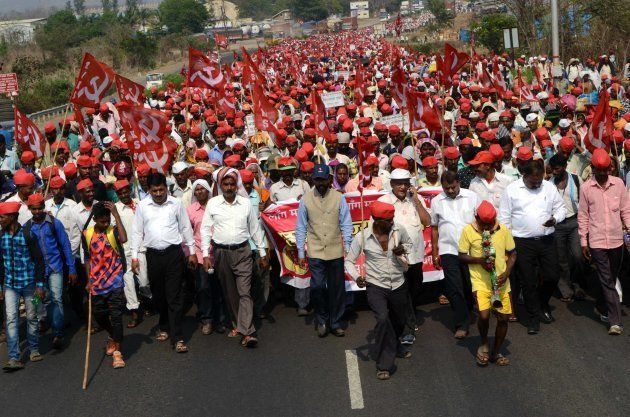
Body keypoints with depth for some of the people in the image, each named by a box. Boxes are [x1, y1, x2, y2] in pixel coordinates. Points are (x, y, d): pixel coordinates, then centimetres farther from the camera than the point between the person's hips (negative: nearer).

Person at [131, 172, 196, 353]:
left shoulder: (176, 204, 1)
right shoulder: (142, 206, 4)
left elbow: (185, 228, 7)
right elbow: (137, 232, 7)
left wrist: (192, 252, 7)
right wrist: (134, 256, 2)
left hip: (174, 253, -2)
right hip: (153, 255, 2)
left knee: (174, 296, -5)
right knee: (158, 295, 12)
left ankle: (177, 338, -5)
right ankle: (164, 327, 33)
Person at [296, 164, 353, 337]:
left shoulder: (338, 198, -2)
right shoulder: (306, 200, -1)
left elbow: (346, 225, 0)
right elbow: (301, 228, 3)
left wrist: (348, 249, -4)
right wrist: (301, 253, 2)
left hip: (336, 252, 1)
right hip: (315, 253, 0)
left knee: (337, 289, 8)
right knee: (318, 288, 0)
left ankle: (335, 323, 23)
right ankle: (321, 321, 20)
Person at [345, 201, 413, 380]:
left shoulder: (399, 231, -10)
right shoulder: (362, 237, -15)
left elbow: (410, 244, 12)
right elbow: (349, 261, -5)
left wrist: (403, 250, -11)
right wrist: (356, 276, -23)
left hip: (398, 285, 4)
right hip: (376, 286, -3)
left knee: (399, 321, 22)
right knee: (383, 319, -25)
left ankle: (395, 345, 57)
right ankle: (384, 364, -10)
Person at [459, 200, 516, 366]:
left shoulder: (503, 229, -1)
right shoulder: (468, 231, -7)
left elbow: (512, 254, 8)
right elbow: (462, 256, 0)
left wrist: (506, 273, -8)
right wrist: (479, 260, -17)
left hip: (501, 282, 3)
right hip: (480, 282, -3)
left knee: (503, 317, 5)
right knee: (484, 315, -19)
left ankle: (495, 352, 27)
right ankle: (484, 343, 12)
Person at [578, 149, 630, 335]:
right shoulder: (586, 188, -3)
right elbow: (583, 216, 1)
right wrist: (583, 241, 1)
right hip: (597, 242, -2)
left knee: (611, 279, 16)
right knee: (607, 281, -4)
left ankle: (602, 306, 39)